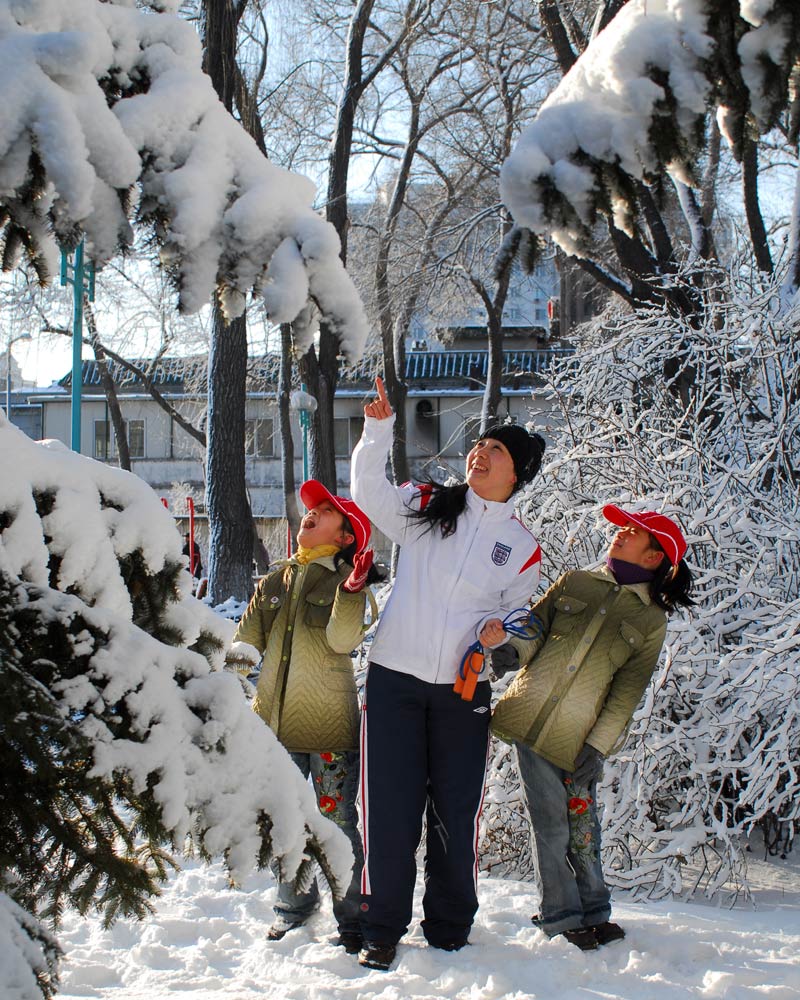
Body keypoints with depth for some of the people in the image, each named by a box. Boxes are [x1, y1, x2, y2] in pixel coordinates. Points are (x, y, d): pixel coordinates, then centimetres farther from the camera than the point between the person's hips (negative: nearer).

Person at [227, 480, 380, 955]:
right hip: (275, 720, 5)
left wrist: (352, 590, -31)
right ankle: (295, 904, 33)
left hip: (330, 724, -5)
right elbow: (249, 637, 16)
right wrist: (238, 658, -5)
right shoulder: (275, 581, 12)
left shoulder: (346, 581, -3)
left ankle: (352, 918, 10)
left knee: (337, 822, -2)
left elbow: (343, 639, -19)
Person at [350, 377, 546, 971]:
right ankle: (383, 931, 12)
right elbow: (369, 491, -6)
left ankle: (449, 932, 21)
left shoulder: (522, 548, 8)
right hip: (395, 680, -1)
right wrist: (379, 427, -18)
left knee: (457, 815, 4)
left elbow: (518, 620, 14)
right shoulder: (427, 507, 6)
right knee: (390, 810, -1)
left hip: (463, 693, 1)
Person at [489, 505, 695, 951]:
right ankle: (562, 918, 14)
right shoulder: (574, 583, 10)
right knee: (551, 826, 2)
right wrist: (508, 647, -14)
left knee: (581, 829, 3)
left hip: (579, 735, -1)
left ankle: (593, 913, 22)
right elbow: (533, 634, 9)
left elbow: (629, 690, -1)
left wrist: (598, 746, -8)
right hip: (530, 720, 1)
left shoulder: (651, 620, 4)